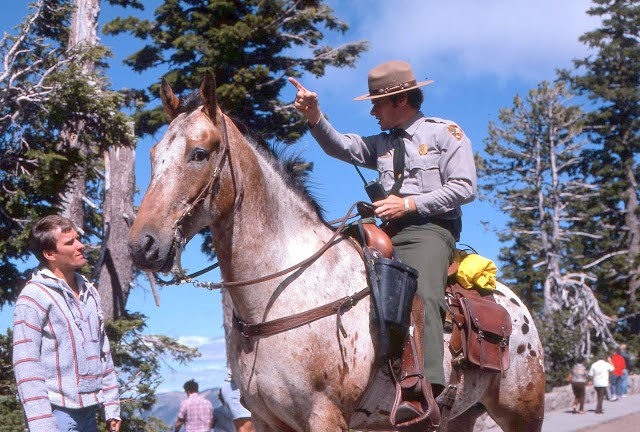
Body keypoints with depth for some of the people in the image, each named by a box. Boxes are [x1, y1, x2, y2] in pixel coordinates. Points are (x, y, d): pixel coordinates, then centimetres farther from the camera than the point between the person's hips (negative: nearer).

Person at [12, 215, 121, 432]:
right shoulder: (34, 297, -8)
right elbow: (26, 366, -13)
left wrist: (112, 407, 13)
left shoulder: (90, 293, 12)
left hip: (88, 412, 7)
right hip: (56, 413, -7)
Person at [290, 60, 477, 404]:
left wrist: (410, 204, -11)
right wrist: (314, 117, -12)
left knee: (421, 295, -30)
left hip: (430, 230, -7)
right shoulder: (381, 143, 23)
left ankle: (428, 389, -41)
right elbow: (340, 147, 6)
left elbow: (464, 187, -4)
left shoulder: (446, 133, 6)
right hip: (389, 233, 7)